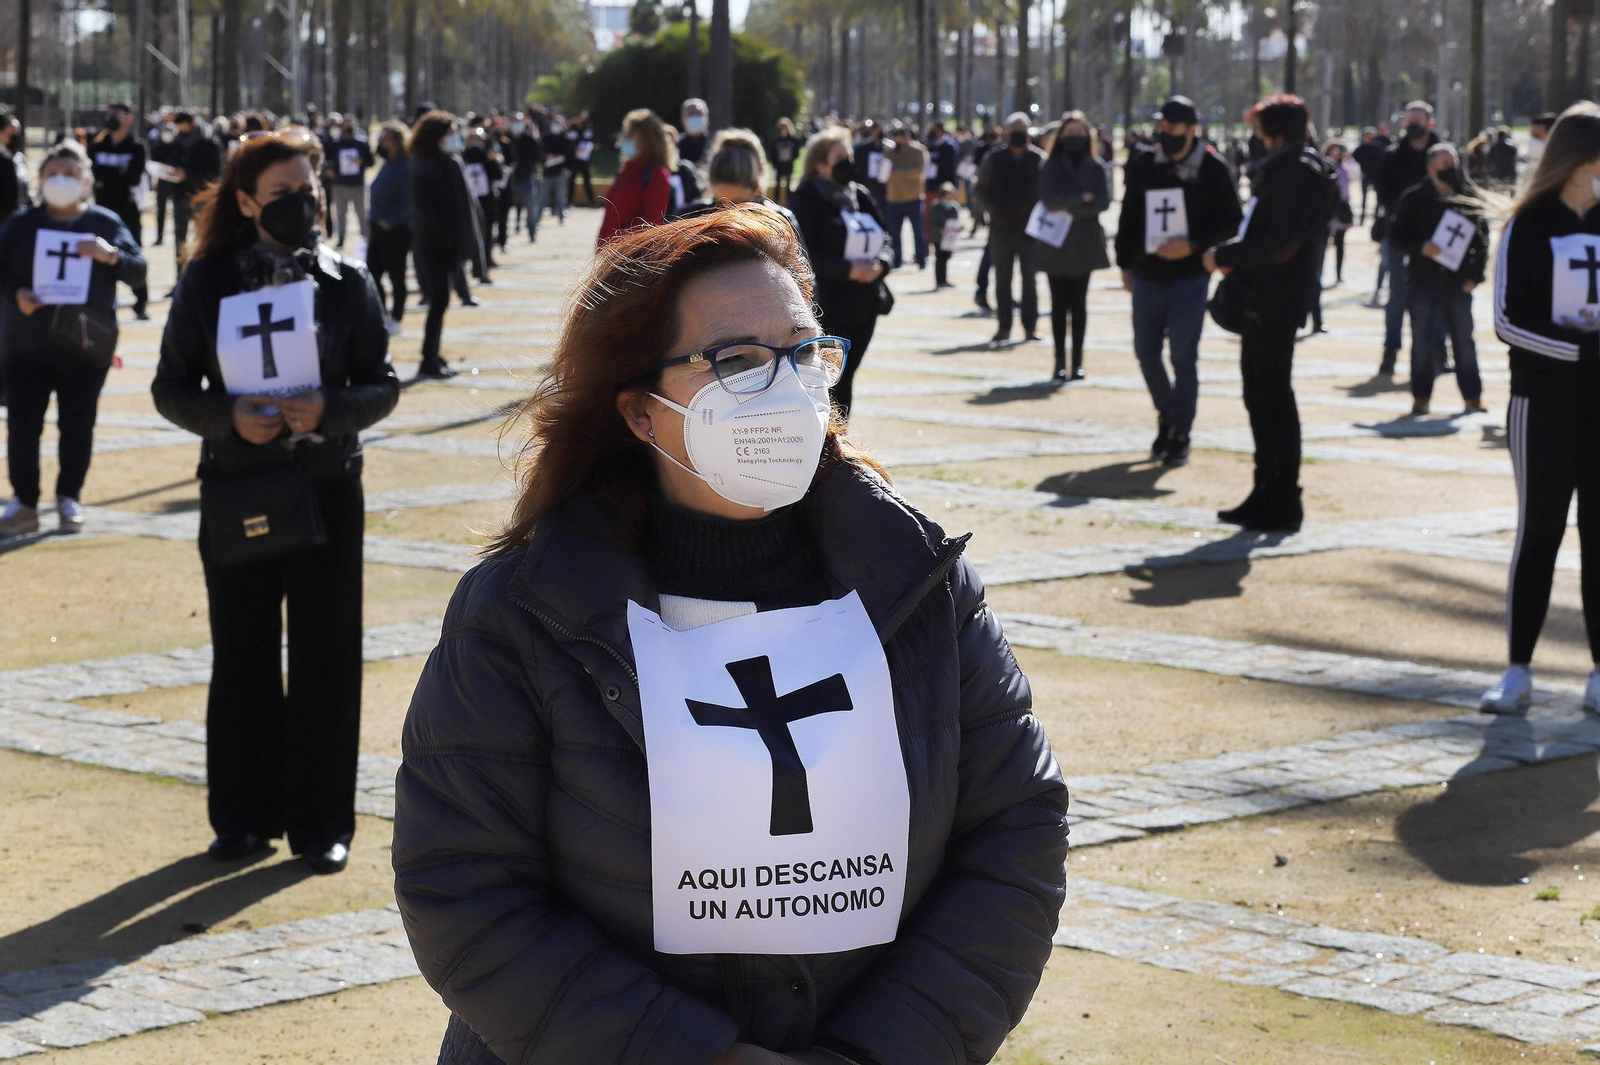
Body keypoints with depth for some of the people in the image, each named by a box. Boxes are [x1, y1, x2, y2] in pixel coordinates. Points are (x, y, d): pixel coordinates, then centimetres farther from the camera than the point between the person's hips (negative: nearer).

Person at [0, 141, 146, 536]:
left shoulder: (106, 224, 3)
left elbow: (138, 273, -1)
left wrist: (111, 255, -21)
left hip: (87, 346, 0)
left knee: (77, 426, 5)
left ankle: (69, 499, 21)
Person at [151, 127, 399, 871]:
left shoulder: (348, 282, 1)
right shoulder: (207, 283, 1)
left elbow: (382, 385, 2)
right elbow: (171, 387, 2)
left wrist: (330, 408, -18)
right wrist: (227, 416, -17)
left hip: (327, 489, 0)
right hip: (234, 493, 1)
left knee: (325, 658, 2)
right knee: (241, 657, 7)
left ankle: (322, 823, 11)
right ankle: (245, 815, 18)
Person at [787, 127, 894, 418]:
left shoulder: (861, 197, 13)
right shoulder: (807, 199, -8)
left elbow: (885, 243, 15)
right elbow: (803, 253, -16)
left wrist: (880, 264, -8)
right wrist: (849, 270, -21)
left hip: (864, 305, 6)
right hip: (825, 306, -6)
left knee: (845, 379, 11)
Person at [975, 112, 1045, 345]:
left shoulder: (1038, 159, 2)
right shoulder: (994, 159, 4)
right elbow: (982, 189, 8)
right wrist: (995, 208, -8)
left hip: (1030, 227, -1)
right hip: (1002, 227, 1)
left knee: (1030, 279, 3)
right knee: (1002, 279, 4)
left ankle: (1030, 326, 8)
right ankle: (1003, 326, 10)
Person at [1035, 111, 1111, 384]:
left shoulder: (1095, 168, 5)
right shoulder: (1050, 167, 2)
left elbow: (1103, 200, -7)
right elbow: (1049, 198, -12)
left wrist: (1070, 209, -13)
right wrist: (1082, 198, -11)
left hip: (1084, 244, 1)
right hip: (1056, 245, -1)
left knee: (1079, 302, 5)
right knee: (1059, 303, 0)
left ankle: (1077, 361, 7)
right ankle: (1060, 362, 2)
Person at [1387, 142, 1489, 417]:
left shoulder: (1471, 199, 2)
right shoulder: (1414, 198, 0)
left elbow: (1482, 239, 4)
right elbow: (1397, 234, 0)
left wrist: (1476, 275, -4)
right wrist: (1420, 247, -17)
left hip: (1458, 281, 0)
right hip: (1423, 280, 0)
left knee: (1463, 338, 5)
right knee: (1422, 339, 4)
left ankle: (1472, 396, 12)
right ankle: (1421, 396, 12)